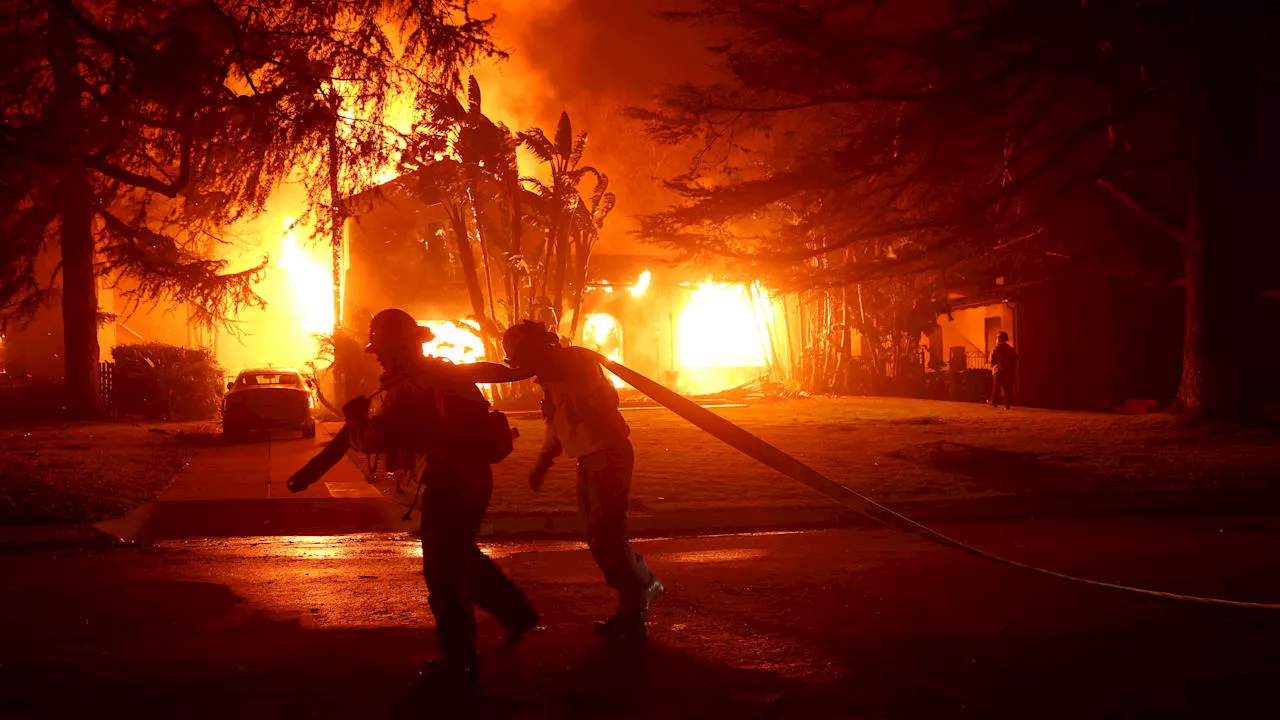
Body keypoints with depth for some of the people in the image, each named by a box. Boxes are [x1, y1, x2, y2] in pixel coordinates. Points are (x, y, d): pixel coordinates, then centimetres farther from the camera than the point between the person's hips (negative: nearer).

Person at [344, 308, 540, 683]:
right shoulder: (444, 371, 4)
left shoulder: (405, 392, -20)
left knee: (444, 573, 3)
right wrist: (518, 373, 38)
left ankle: (460, 663, 11)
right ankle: (518, 613, 32)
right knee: (463, 557, 27)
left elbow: (369, 441, -19)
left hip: (450, 483, -9)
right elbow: (485, 370, 20)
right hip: (475, 473, 9)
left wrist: (355, 414, 0)